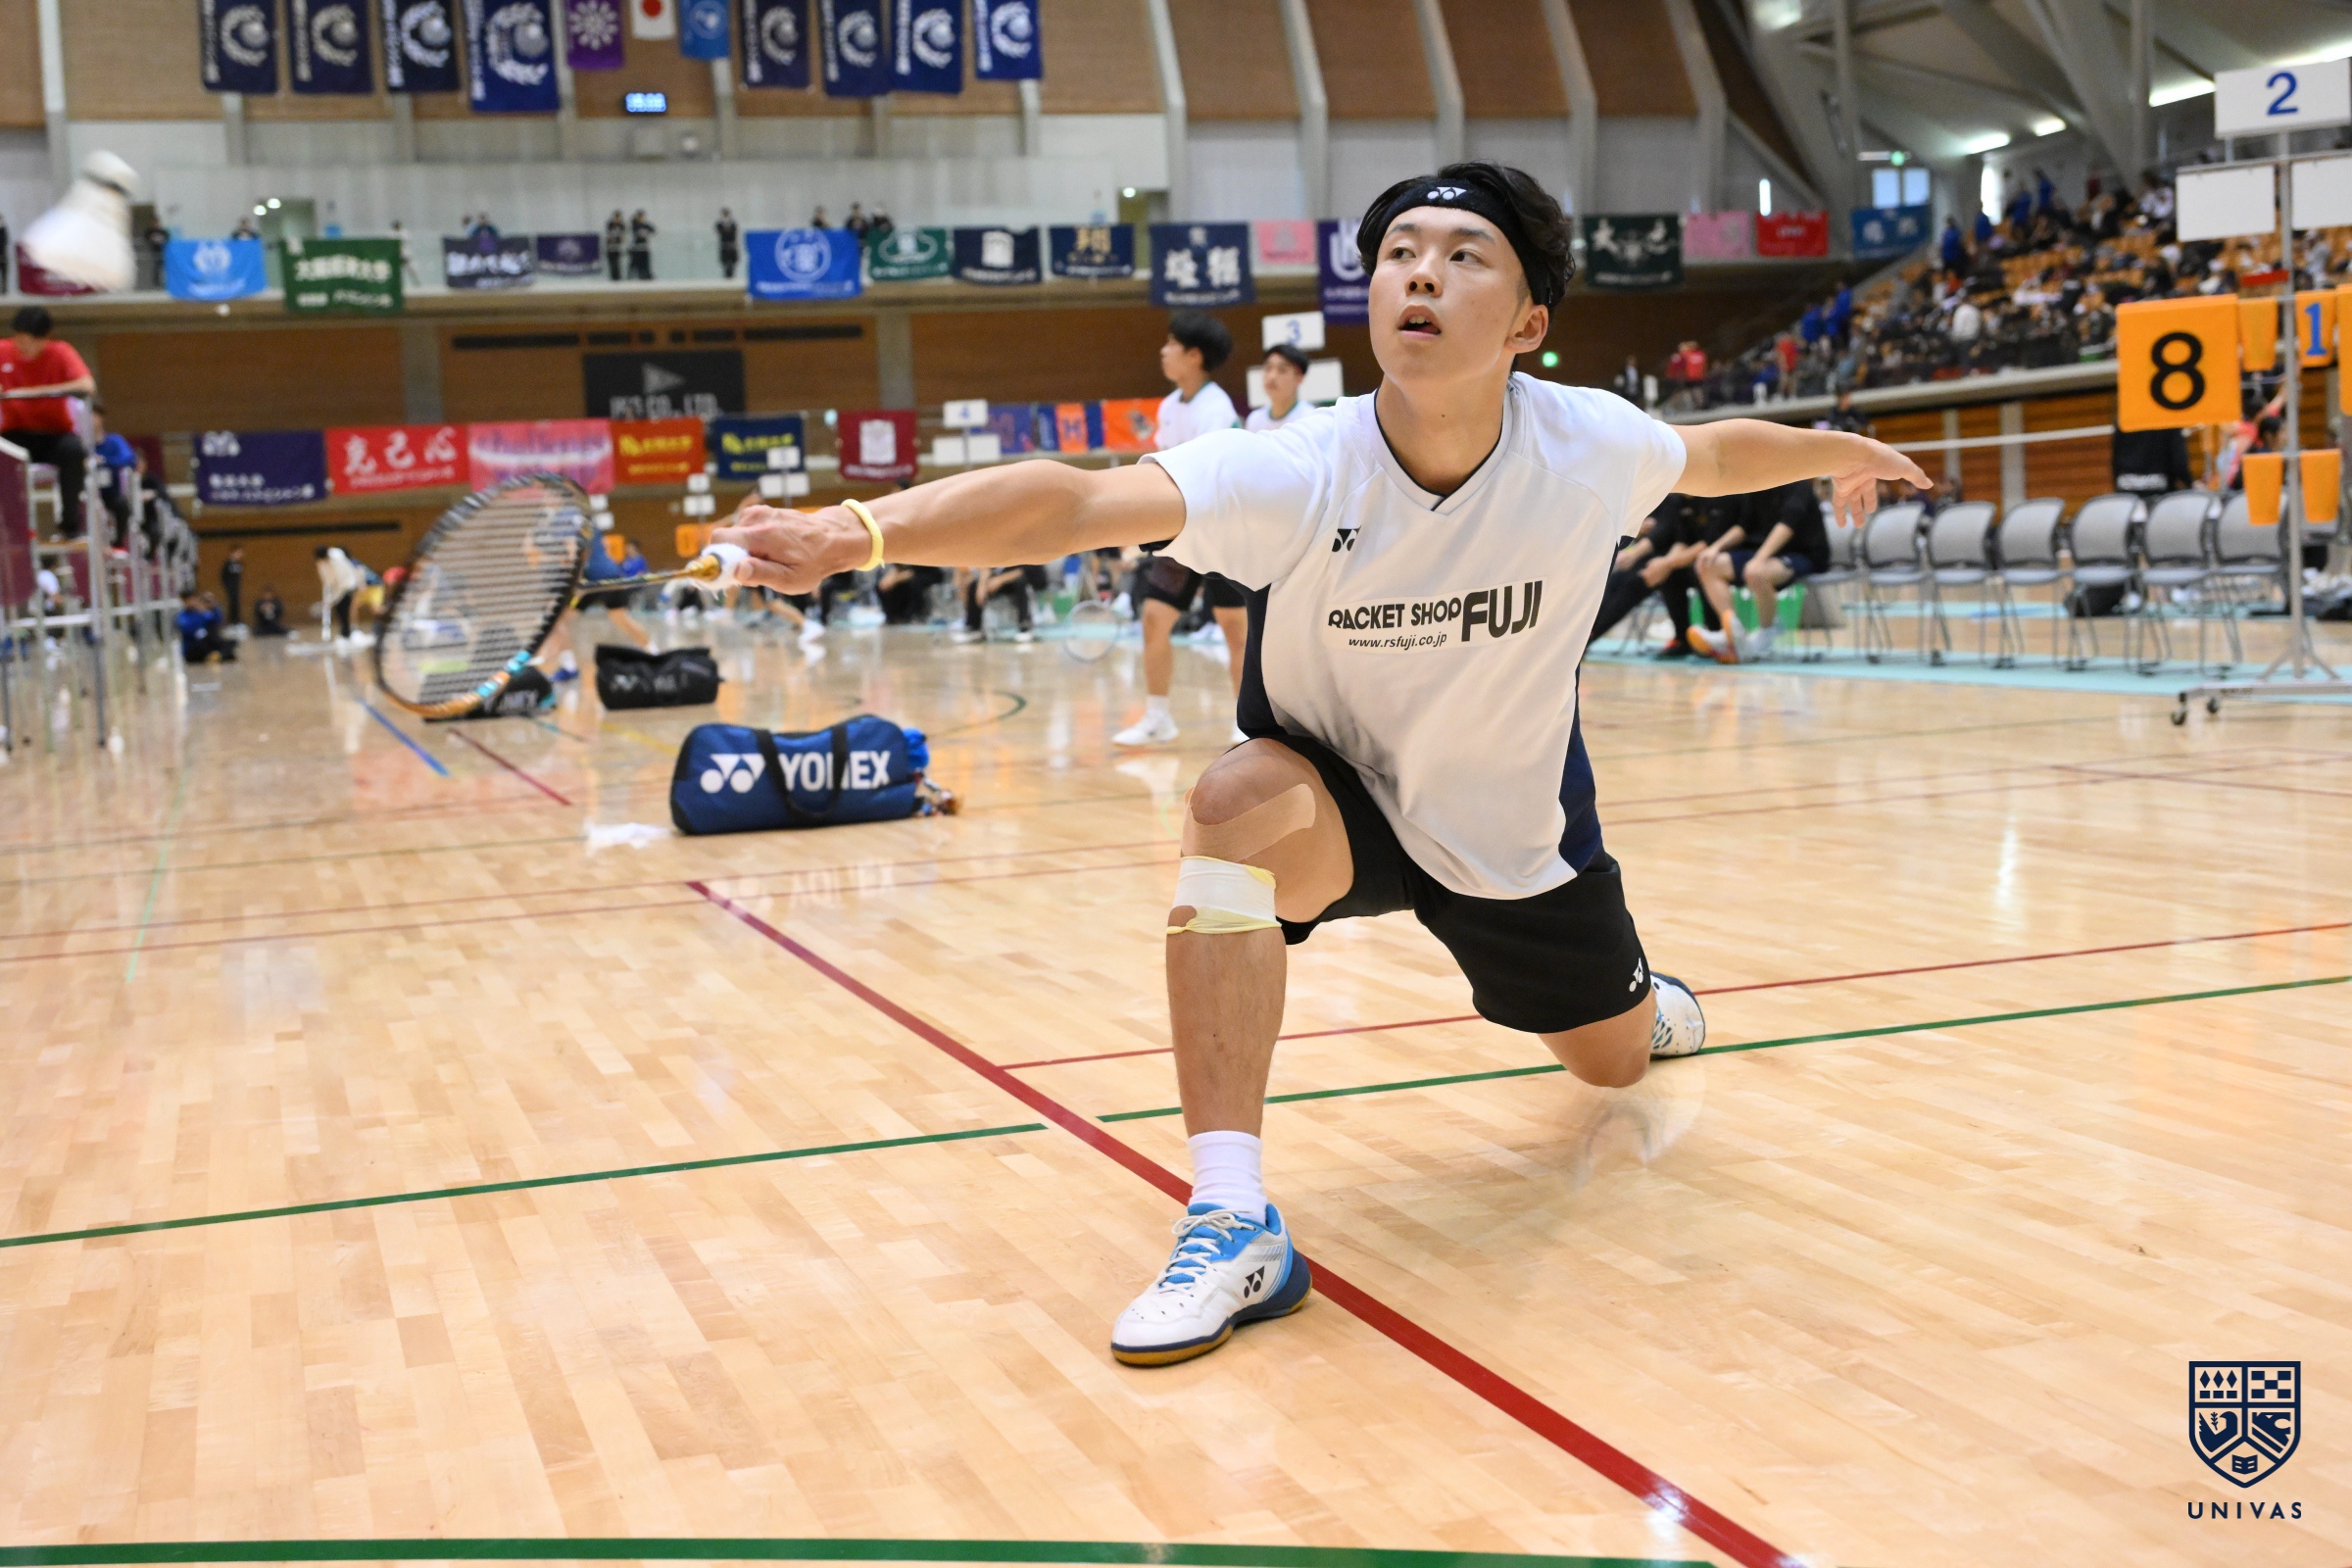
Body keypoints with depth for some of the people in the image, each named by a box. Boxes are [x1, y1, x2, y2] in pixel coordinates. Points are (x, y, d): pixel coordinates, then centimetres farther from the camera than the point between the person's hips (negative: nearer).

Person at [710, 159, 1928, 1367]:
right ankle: (1233, 1223, -34)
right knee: (1235, 802, -37)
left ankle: (1640, 997, 62)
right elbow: (1073, 502, -48)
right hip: (1338, 801, -2)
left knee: (1614, 1063, 19)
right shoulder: (1294, 477, -32)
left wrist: (1837, 451, 20)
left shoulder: (1594, 447, -23)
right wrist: (863, 529, -63)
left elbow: (1714, 453, 2)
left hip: (1523, 835, 3)